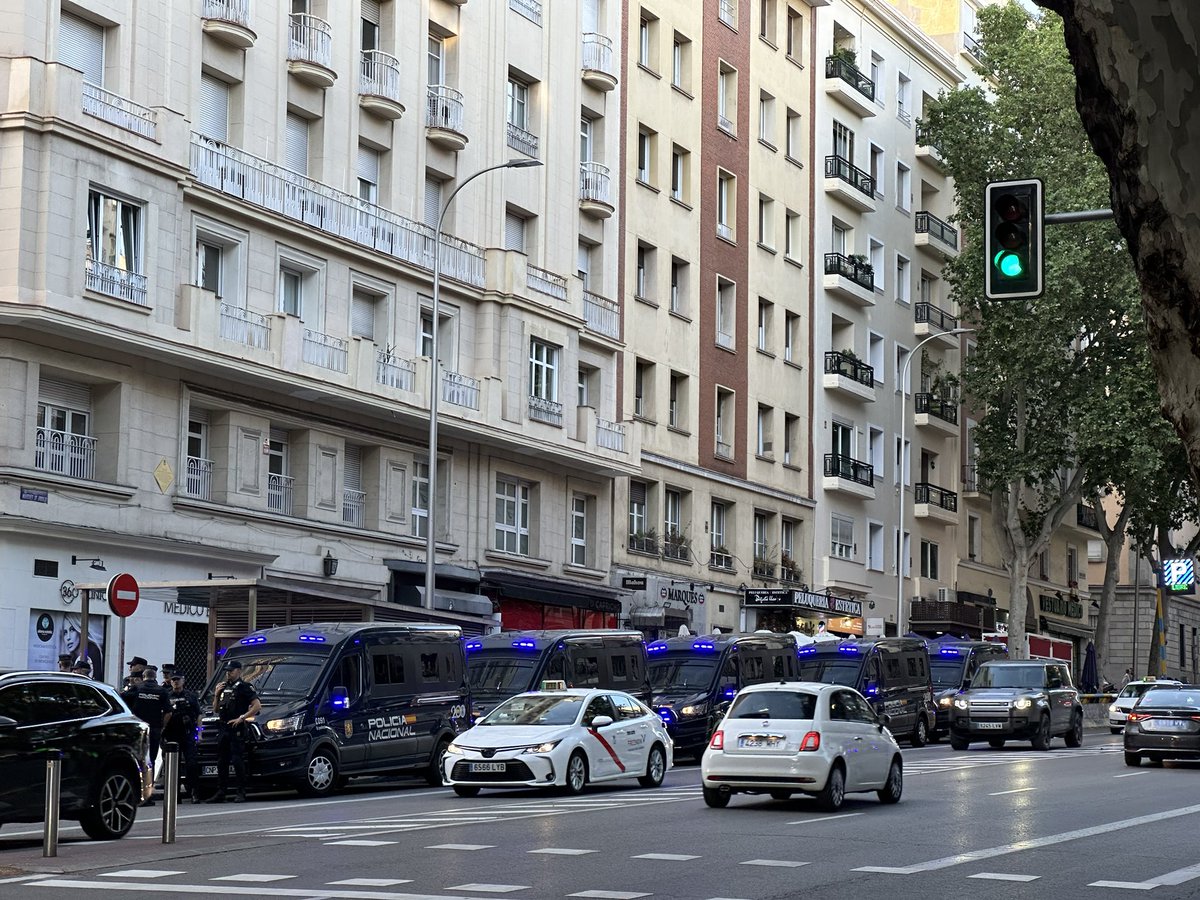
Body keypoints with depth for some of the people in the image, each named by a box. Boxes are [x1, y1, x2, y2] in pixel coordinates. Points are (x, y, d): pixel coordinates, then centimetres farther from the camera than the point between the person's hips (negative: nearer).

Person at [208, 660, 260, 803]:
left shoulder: (244, 687, -4)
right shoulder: (224, 688, 20)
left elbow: (257, 706, -13)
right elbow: (215, 710, 23)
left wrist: (241, 718, -16)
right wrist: (216, 695, 6)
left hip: (237, 729, -8)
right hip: (224, 729, 8)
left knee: (237, 761, -11)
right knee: (221, 762, 8)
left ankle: (241, 793, -9)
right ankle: (221, 793, 12)